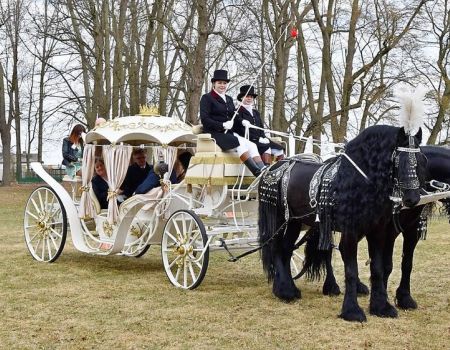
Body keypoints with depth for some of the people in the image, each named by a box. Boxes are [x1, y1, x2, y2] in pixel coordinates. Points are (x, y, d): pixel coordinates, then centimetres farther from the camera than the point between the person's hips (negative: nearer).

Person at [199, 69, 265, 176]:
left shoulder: (229, 99, 23)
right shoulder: (206, 98, 2)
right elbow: (204, 119, -9)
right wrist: (222, 125, -18)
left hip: (229, 133, 7)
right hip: (214, 134, -7)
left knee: (252, 145, -18)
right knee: (240, 143, -31)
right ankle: (257, 173, -39)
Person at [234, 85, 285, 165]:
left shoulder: (256, 112, 25)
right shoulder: (238, 112, -1)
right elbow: (242, 132, -10)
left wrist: (263, 138, 0)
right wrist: (258, 139, -15)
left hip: (260, 140, 8)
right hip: (249, 141, -7)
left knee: (280, 149, -12)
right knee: (266, 148, -32)